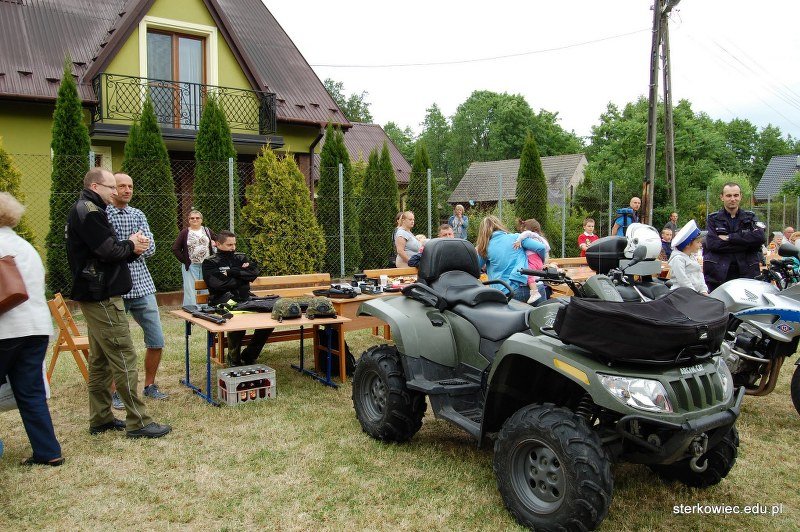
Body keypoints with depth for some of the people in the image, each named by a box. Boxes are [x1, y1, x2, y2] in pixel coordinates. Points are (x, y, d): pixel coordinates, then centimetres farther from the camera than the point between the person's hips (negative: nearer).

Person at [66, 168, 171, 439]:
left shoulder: (84, 210, 18)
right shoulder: (89, 211, -14)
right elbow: (109, 251, -22)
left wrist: (132, 247, -2)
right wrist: (131, 246, -3)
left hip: (94, 296, 11)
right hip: (102, 297, -11)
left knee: (100, 360, 14)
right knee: (124, 358, -7)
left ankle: (100, 419, 22)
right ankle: (138, 422, -2)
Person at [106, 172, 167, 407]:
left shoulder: (138, 215, 11)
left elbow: (150, 248, 0)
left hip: (142, 286, 4)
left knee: (157, 341, 6)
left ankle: (150, 385, 25)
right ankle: (114, 391, 22)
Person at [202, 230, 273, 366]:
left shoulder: (241, 258, 23)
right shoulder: (210, 262, 10)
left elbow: (255, 272, 4)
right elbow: (218, 284, -8)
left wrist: (231, 272, -2)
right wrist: (242, 275, 1)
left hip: (245, 300, 4)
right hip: (224, 302, -4)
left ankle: (249, 356, -3)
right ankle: (234, 359, -9)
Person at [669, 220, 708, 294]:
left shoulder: (693, 258, 22)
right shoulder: (678, 259, -8)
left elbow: (700, 276, 20)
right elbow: (683, 281, -15)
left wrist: (704, 291, 4)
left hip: (696, 293, 9)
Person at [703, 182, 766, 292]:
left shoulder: (750, 217, 14)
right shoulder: (713, 219, 8)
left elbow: (759, 238, -6)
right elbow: (712, 243, -9)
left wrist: (729, 237, -11)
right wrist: (746, 243, -9)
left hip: (746, 273, 1)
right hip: (718, 273, -1)